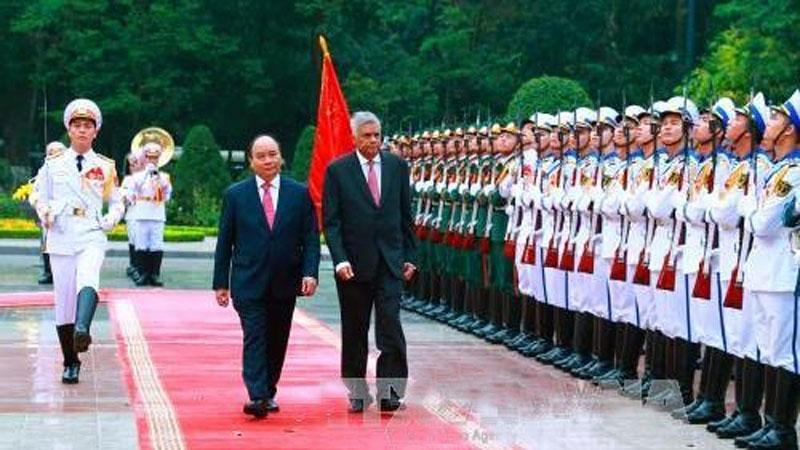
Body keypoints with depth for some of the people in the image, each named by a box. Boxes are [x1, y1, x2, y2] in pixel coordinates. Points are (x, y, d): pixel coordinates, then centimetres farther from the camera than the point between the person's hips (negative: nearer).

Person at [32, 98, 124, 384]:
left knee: (88, 279, -32)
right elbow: (40, 197, 14)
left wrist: (110, 220, -4)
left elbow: (117, 203, 16)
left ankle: (82, 330, -54)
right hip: (61, 240, 1)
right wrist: (45, 214, -6)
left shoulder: (106, 167, 8)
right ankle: (70, 363, 15)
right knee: (64, 301, 3)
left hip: (92, 237, -1)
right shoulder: (53, 164, 8)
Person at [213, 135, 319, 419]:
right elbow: (224, 242, 4)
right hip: (249, 283, -2)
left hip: (285, 284, 2)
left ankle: (269, 392, 24)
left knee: (277, 342, 10)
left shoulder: (299, 194, 4)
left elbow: (311, 238, 3)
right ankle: (257, 396, -16)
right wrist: (221, 283, 2)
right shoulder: (235, 195, 2)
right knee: (255, 339, -11)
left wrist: (310, 273, -9)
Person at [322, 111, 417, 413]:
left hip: (390, 262, 1)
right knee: (354, 333, 8)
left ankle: (390, 392, -8)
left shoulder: (397, 166, 6)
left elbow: (406, 215, 12)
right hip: (354, 263, -1)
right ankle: (357, 393, 19)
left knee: (390, 326, -10)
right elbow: (331, 221, -4)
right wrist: (340, 260, -14)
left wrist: (409, 256, 8)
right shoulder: (337, 170, -2)